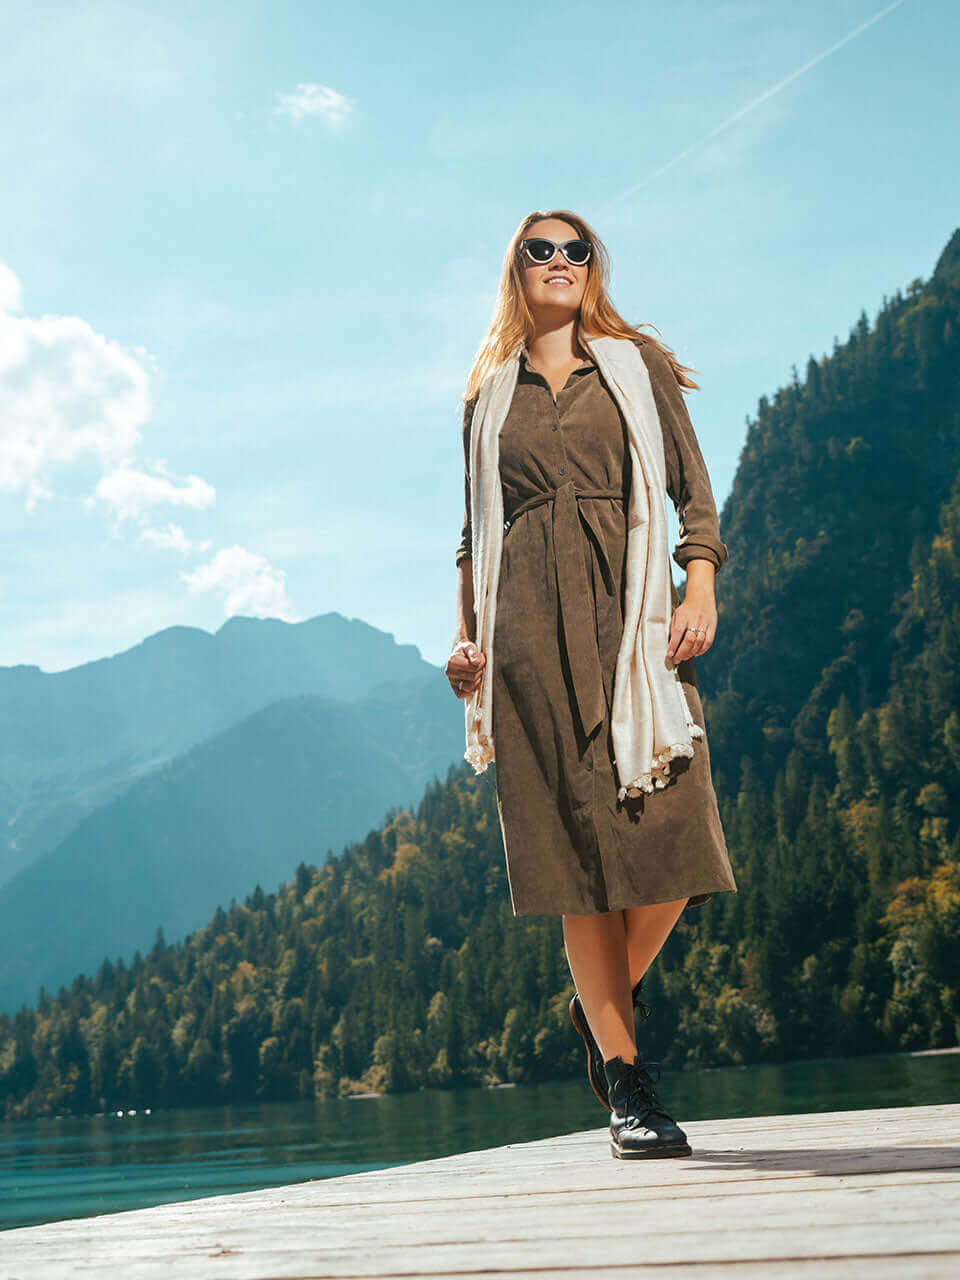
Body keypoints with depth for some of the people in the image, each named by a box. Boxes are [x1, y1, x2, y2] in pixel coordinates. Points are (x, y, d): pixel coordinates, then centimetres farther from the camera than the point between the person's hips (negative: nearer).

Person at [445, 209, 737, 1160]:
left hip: (629, 604, -1)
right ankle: (627, 1086, 3)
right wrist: (465, 633, 6)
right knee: (575, 841, -4)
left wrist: (701, 588, -7)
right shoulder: (489, 393, 19)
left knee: (666, 824, -12)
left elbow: (691, 487, 8)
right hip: (530, 622, 1)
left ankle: (604, 1004, 18)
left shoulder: (639, 365, 15)